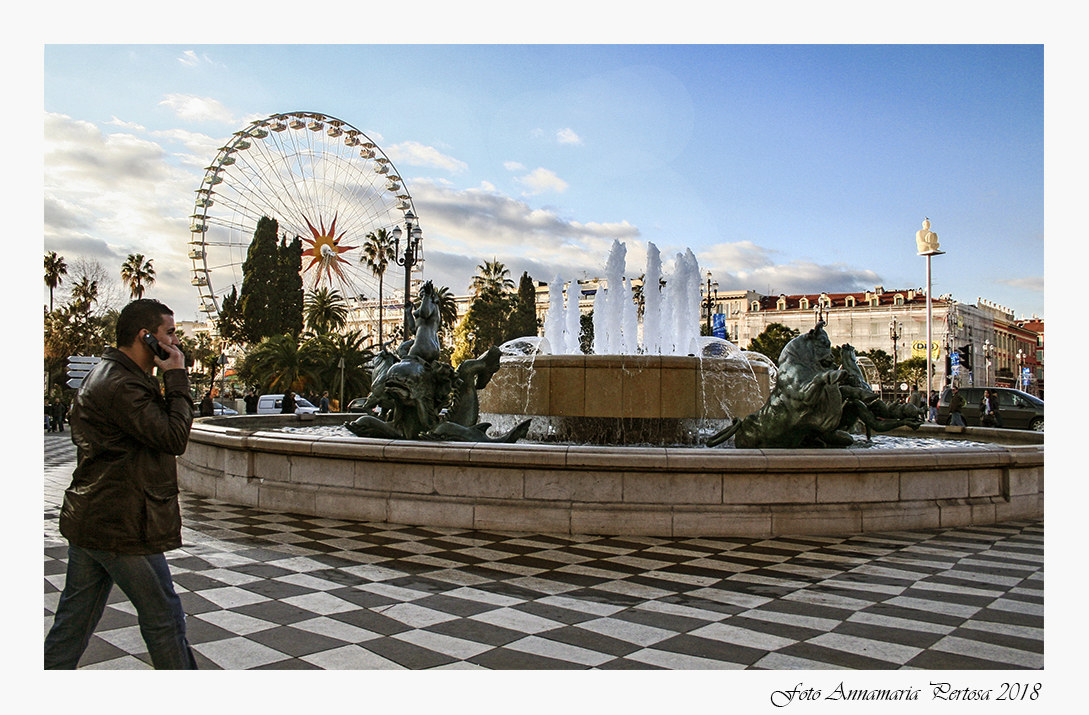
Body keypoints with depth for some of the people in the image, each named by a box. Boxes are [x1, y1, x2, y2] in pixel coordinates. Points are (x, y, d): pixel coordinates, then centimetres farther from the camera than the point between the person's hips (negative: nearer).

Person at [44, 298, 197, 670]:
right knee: (163, 617, 4)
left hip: (88, 522, 10)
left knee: (74, 620, 16)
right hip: (122, 527, -10)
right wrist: (177, 378, -16)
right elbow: (174, 438, -23)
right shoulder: (120, 385, -20)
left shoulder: (109, 375, 15)